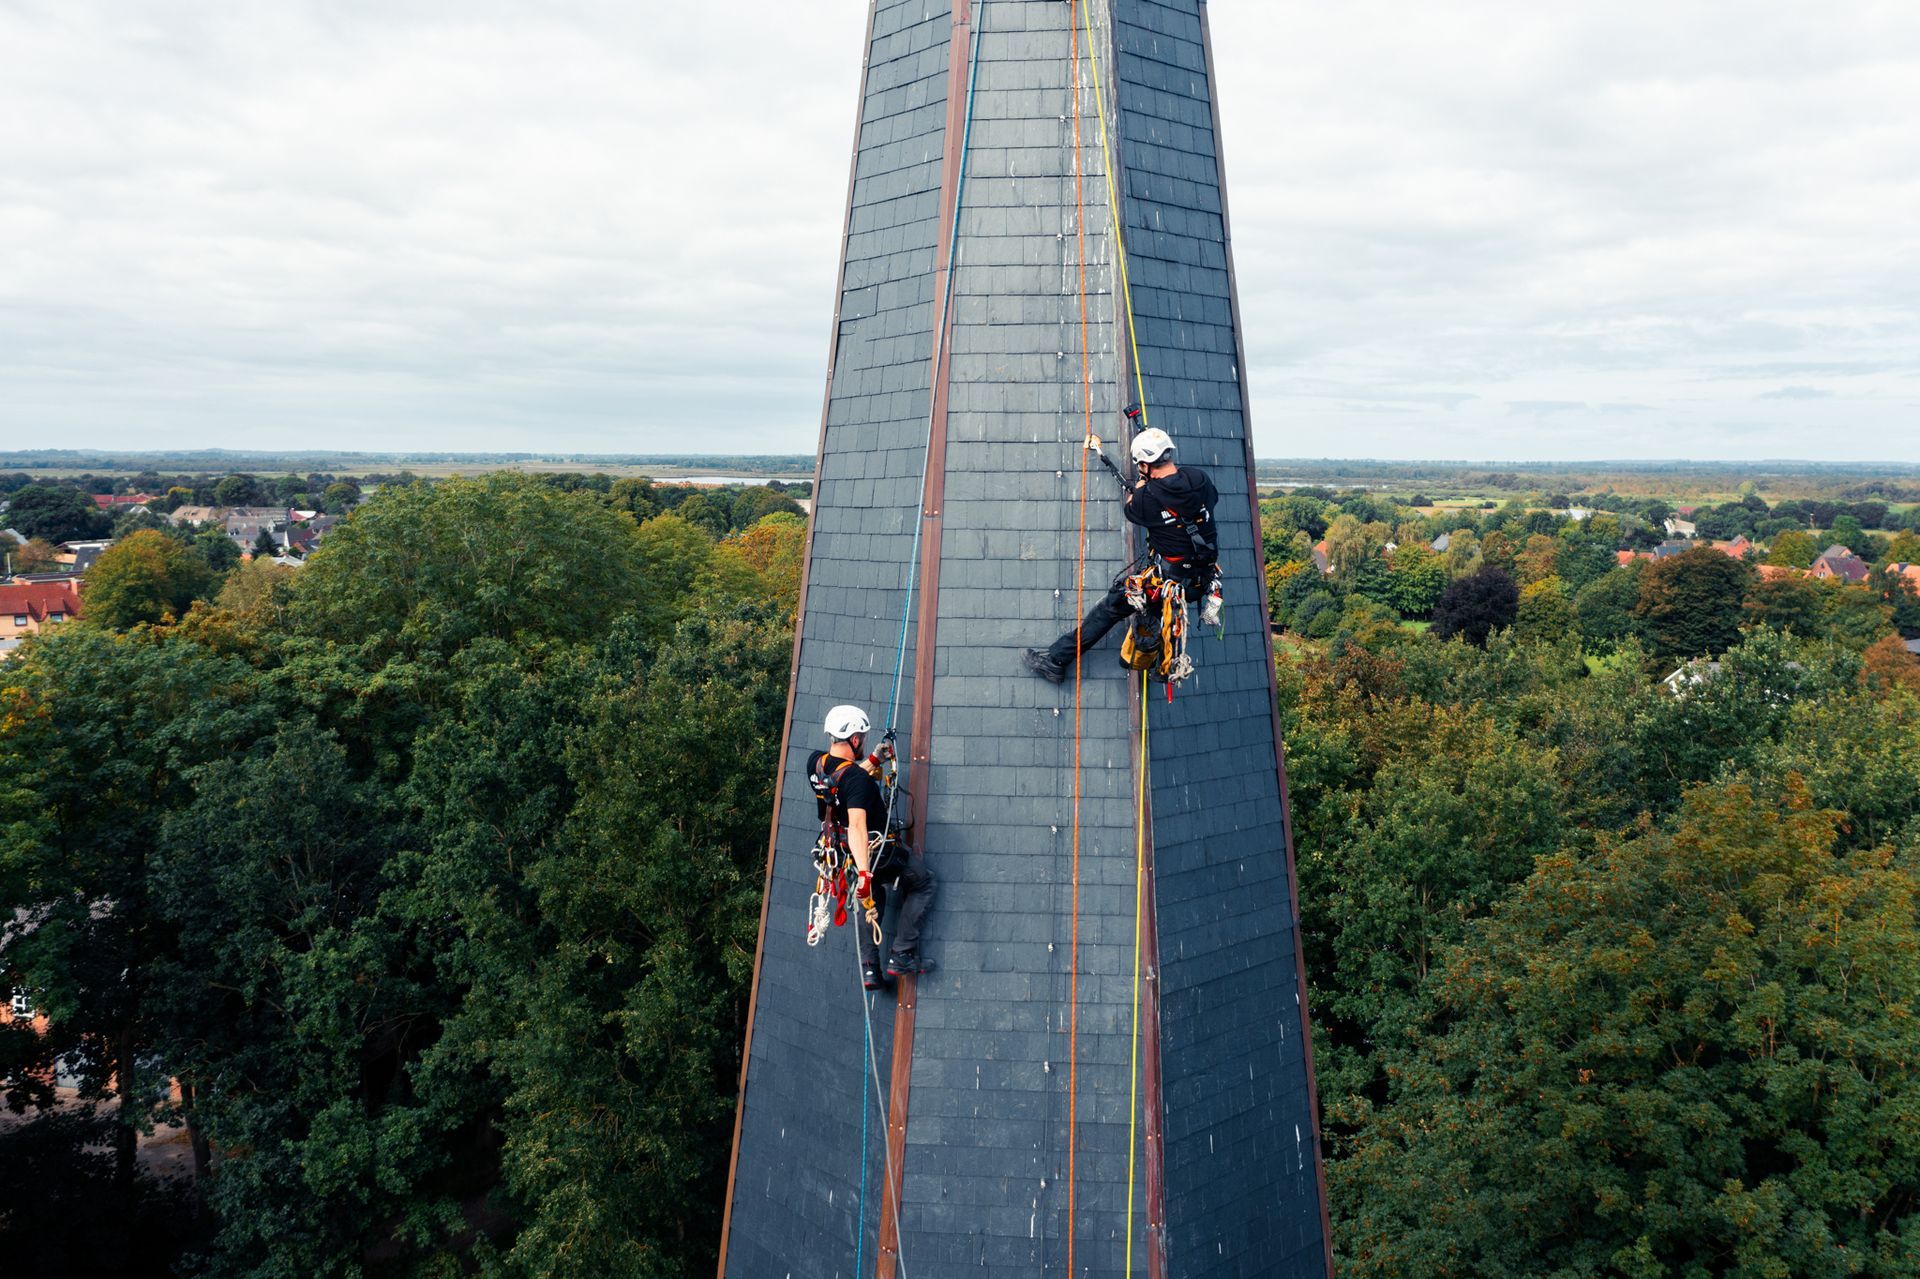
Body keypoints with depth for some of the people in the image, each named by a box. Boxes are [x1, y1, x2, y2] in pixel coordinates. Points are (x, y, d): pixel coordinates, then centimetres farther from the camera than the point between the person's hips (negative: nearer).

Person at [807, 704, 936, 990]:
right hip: (879, 852, -7)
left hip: (844, 848, 8)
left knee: (871, 900, 30)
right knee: (924, 884, 16)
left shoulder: (815, 763, -6)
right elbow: (857, 825, -40)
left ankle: (869, 969, 22)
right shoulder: (856, 778, -29)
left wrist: (874, 760, 19)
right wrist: (864, 872, -46)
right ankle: (901, 956, 9)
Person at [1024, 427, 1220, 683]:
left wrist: (1140, 482, 23)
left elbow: (1131, 511, 7)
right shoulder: (1199, 478, -3)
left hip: (1170, 581, -5)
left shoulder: (1149, 496, -17)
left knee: (1112, 604, 3)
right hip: (1204, 578, 5)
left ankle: (1056, 660, 5)